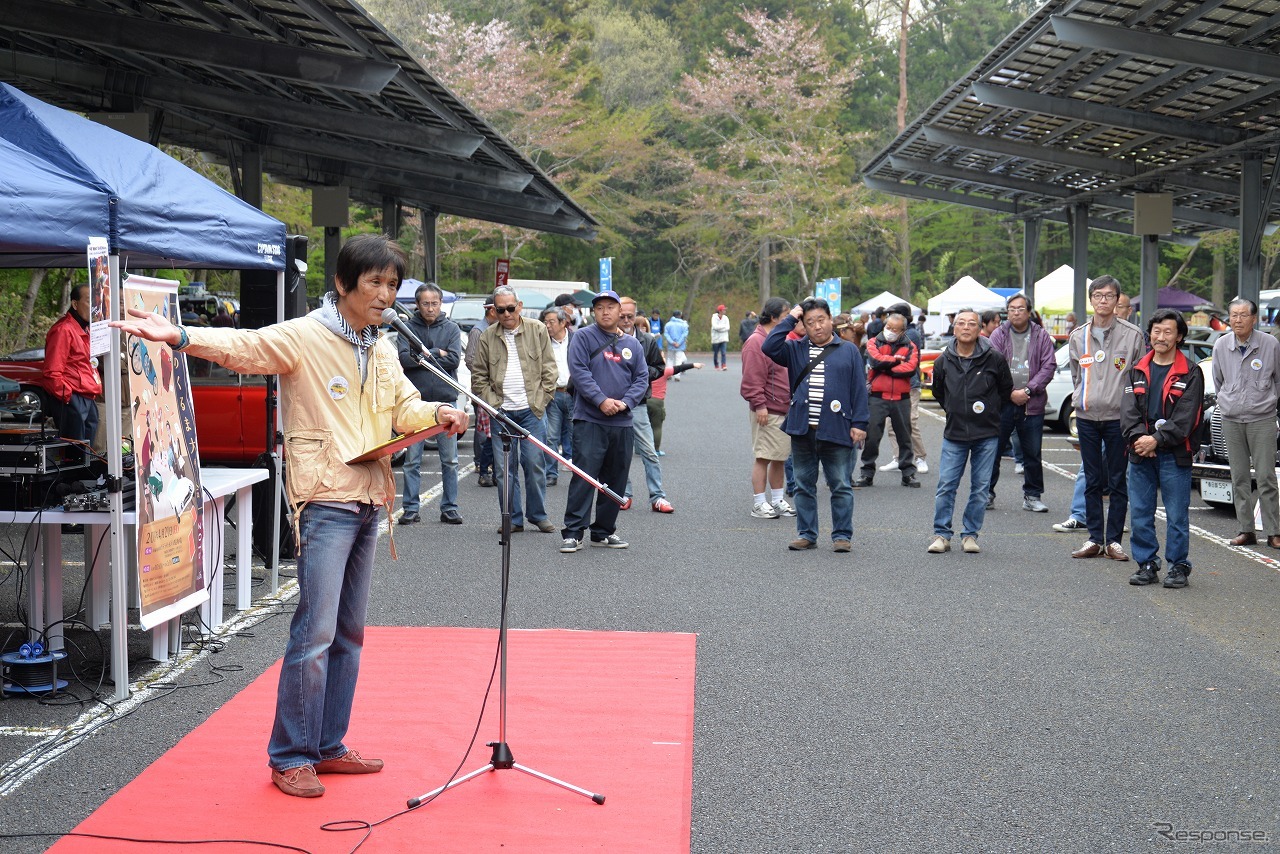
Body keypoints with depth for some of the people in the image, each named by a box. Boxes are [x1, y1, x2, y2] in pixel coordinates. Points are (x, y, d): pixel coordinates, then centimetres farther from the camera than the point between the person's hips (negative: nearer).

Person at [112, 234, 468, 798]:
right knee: (315, 632, -9)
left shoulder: (382, 350, 14)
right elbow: (244, 345, -24)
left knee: (349, 633, 13)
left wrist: (438, 415, -7)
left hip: (367, 504, 8)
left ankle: (328, 747, 23)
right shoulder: (304, 337, -10)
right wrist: (179, 336, -42)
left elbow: (405, 407, 16)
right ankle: (289, 758, 3)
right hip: (325, 502, -8)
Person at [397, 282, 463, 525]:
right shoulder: (408, 328, 4)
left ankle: (449, 508, 11)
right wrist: (437, 355, -10)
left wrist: (422, 356, -8)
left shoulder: (451, 328, 7)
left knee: (450, 460, 4)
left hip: (445, 400, 1)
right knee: (412, 459, 2)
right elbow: (403, 358, -10)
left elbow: (454, 359, -6)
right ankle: (410, 508, 8)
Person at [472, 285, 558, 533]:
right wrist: (492, 406, -1)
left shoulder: (537, 330, 4)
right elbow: (479, 378, 10)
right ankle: (513, 518, 11)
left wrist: (540, 402, -2)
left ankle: (538, 515, 14)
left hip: (531, 411, -1)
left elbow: (549, 370, 5)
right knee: (504, 468, 2)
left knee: (535, 464, 0)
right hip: (500, 411, 1)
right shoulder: (487, 338, 7)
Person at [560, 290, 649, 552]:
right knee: (584, 477, -10)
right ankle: (573, 532, -7)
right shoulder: (583, 337, 0)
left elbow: (642, 378, 10)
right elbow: (579, 372, -9)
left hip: (622, 423, 5)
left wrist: (625, 402, -7)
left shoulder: (632, 344, 14)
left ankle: (604, 531, 20)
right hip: (589, 420, -5)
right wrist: (602, 400, -18)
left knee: (615, 480, 10)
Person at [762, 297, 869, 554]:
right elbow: (769, 347, -9)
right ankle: (806, 534, 19)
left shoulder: (848, 350, 6)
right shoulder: (795, 350, 9)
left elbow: (859, 389, 4)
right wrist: (790, 319, -4)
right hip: (803, 431, 2)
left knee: (841, 486, 2)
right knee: (804, 485, 10)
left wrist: (859, 423, -3)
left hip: (836, 432, -2)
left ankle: (842, 535, 11)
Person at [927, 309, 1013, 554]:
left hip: (987, 435, -1)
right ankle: (941, 535, 7)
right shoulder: (944, 362, 2)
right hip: (954, 434, 1)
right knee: (946, 485, -2)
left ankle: (970, 534, 13)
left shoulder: (994, 359, -4)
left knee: (980, 488, 3)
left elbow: (1006, 389, 10)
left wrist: (989, 411, 9)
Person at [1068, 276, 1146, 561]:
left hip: (1119, 417, -3)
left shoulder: (1132, 335, -1)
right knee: (1092, 481, 7)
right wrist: (1085, 399, 13)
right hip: (1086, 417, 3)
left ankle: (1114, 540, 7)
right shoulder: (1078, 337, 9)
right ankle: (1095, 538, 13)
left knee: (1118, 482, 1)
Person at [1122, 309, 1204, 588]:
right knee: (1140, 513, 7)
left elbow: (1185, 417, -10)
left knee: (1177, 515, 0)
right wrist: (1138, 438, -14)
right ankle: (1147, 564, 17)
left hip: (1174, 455, -4)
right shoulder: (1137, 371, 12)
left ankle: (1179, 566, 10)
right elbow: (1129, 410, 3)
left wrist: (1156, 439, -18)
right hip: (1140, 453, 4)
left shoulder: (1190, 374, -1)